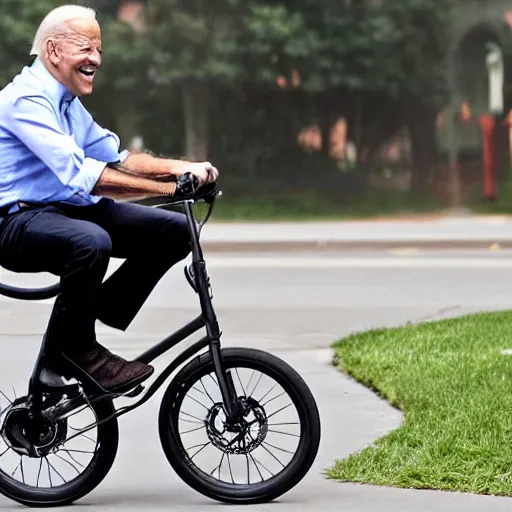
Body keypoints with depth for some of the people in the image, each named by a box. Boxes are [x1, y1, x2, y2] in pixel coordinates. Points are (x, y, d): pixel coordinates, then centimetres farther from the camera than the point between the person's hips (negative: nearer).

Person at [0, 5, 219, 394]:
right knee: (91, 241, -40)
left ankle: (103, 307, 6)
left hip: (69, 210, 9)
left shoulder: (66, 102, 16)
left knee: (176, 229, -2)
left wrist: (180, 168, -3)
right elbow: (81, 176, -27)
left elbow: (115, 157, 15)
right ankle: (73, 350, -21)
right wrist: (169, 186, -27)